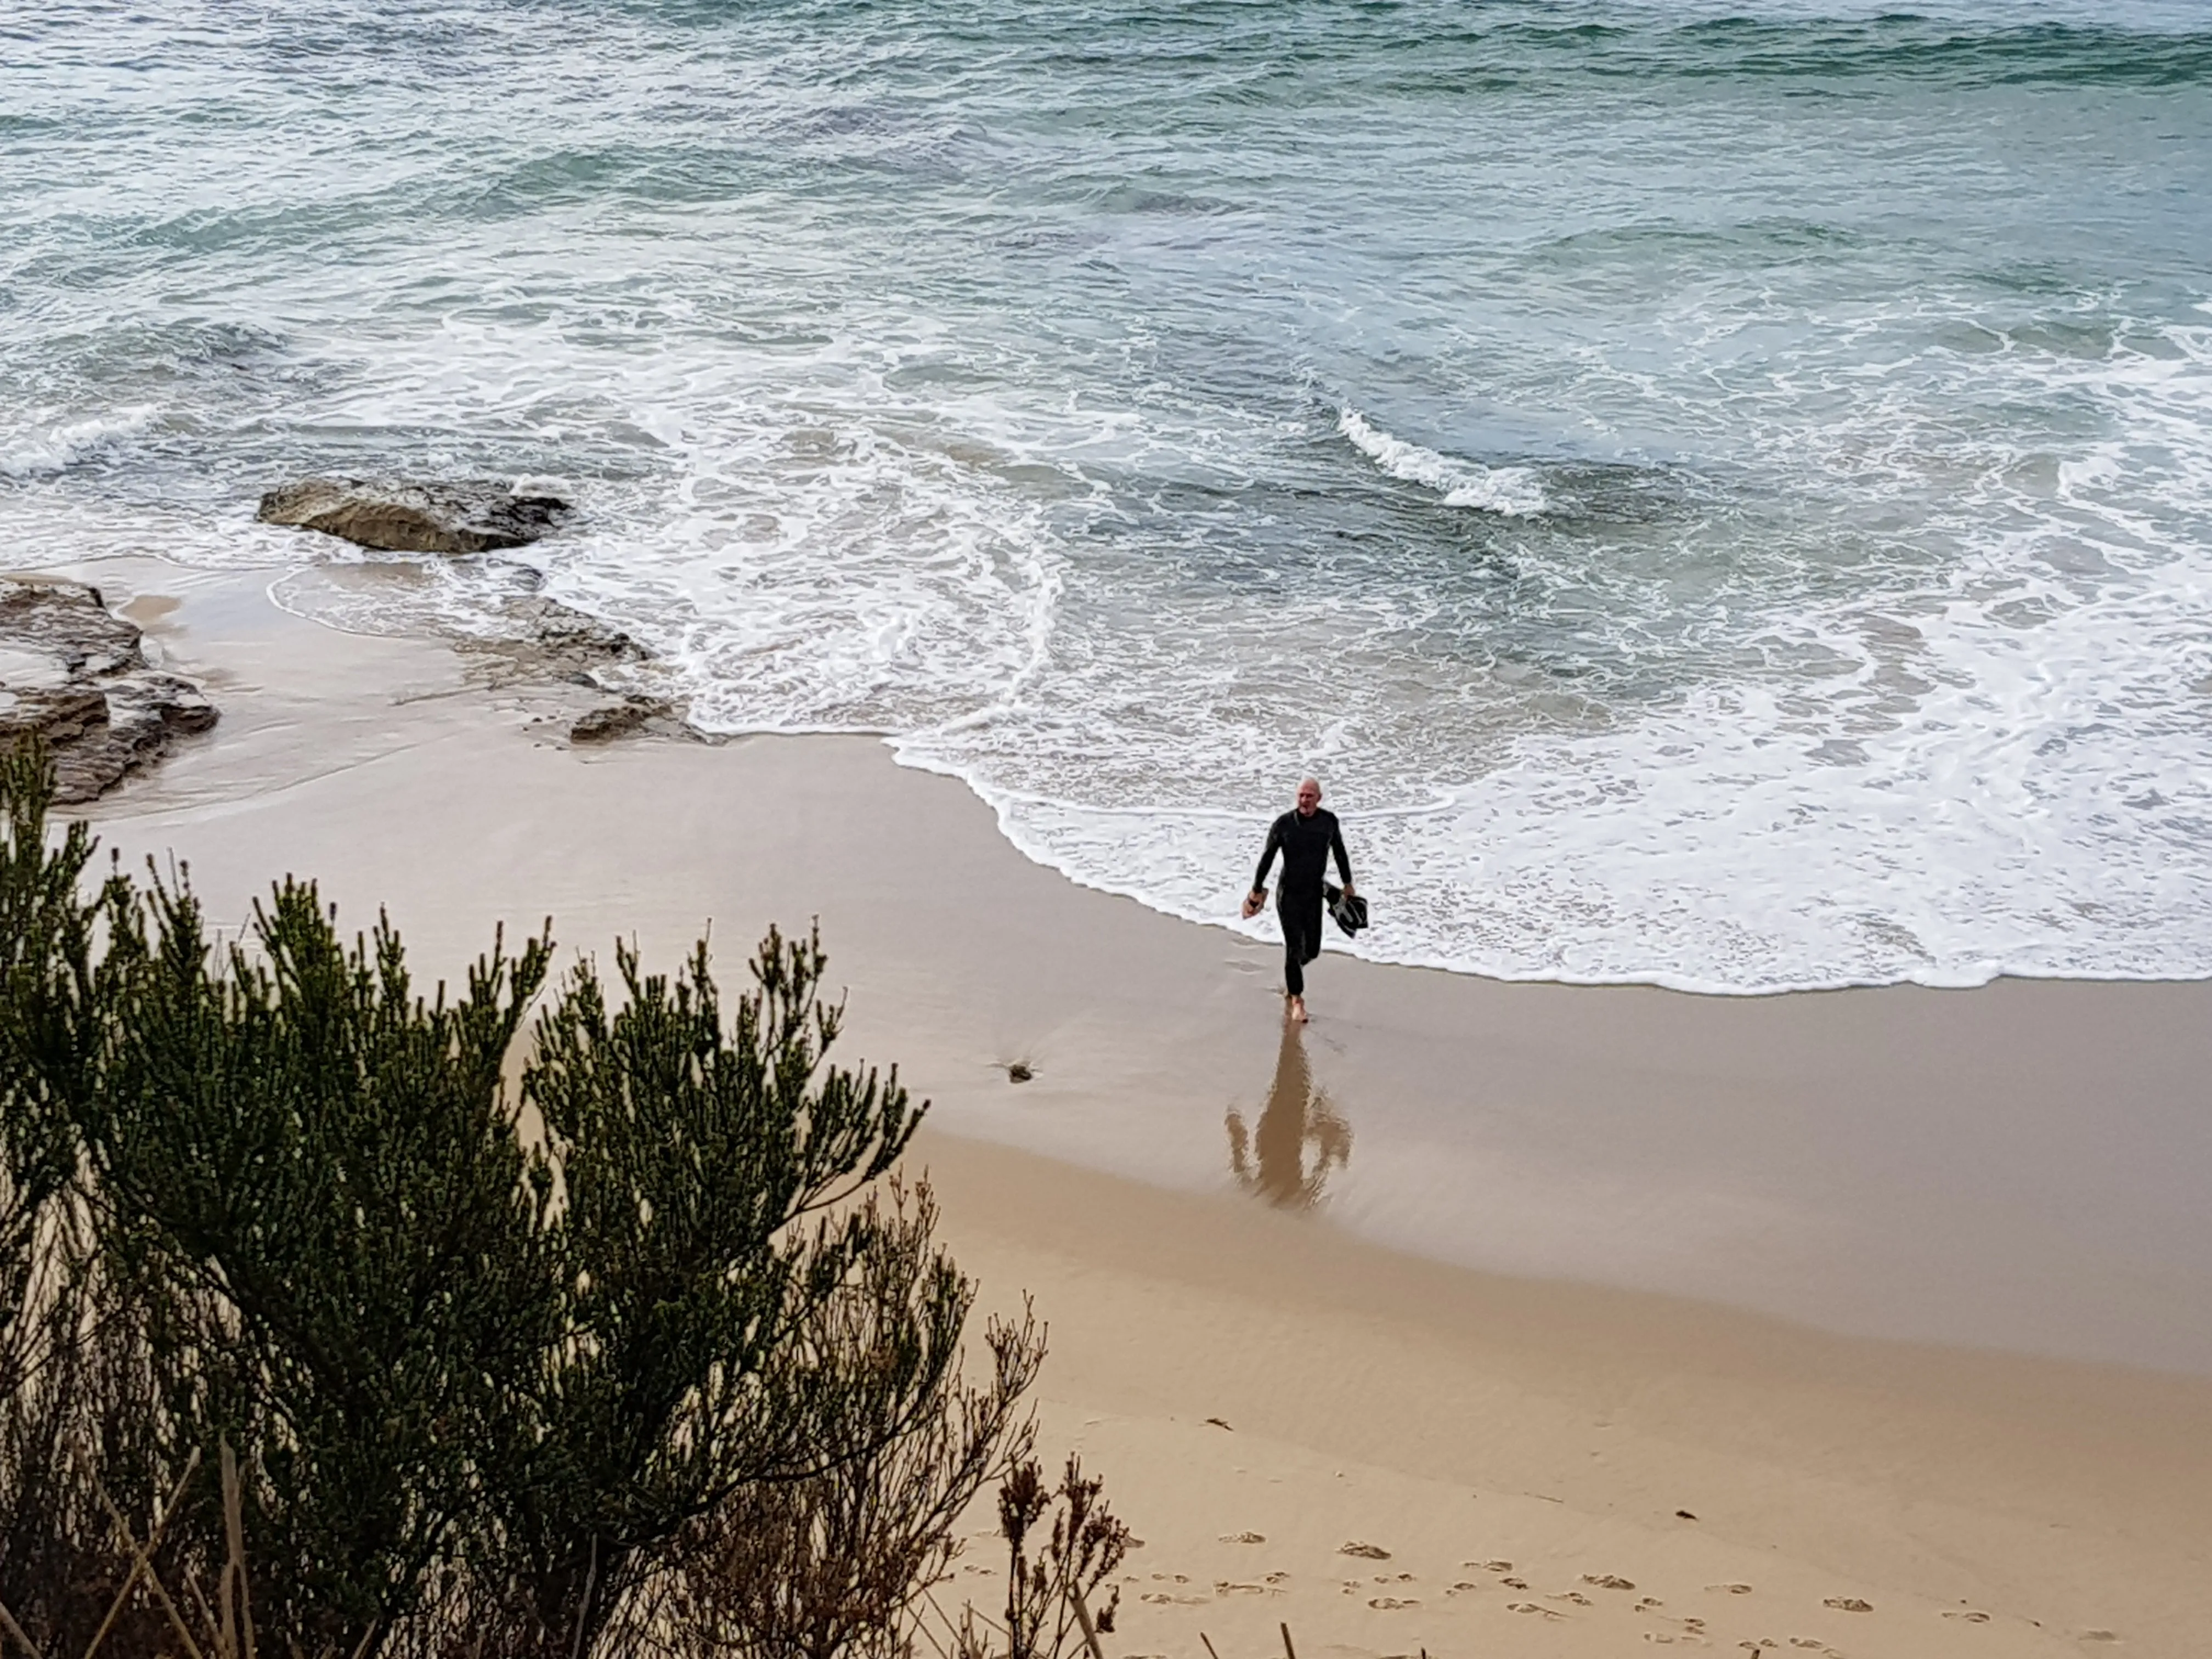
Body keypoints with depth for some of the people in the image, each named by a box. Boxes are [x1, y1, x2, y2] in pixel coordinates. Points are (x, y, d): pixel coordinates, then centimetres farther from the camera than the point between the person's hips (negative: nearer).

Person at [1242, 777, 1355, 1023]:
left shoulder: (1329, 821, -4)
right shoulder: (1284, 824, -13)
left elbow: (1339, 852, 11)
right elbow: (1267, 858, -3)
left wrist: (1348, 883, 17)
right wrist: (1256, 890, 3)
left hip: (1314, 894, 3)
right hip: (1288, 894, -3)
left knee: (1312, 949, 9)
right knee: (1294, 947, -3)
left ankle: (1290, 975, 43)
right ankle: (1297, 999, 11)